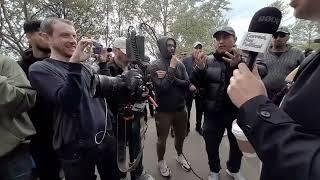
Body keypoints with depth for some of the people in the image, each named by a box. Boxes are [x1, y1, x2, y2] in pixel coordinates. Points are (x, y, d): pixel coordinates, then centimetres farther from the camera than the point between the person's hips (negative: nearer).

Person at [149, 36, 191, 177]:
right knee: (162, 139, 15)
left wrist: (169, 77, -18)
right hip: (163, 110, -4)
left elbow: (187, 84, -8)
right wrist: (171, 69, -20)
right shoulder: (155, 65, -11)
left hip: (180, 108, 4)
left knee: (181, 135, 23)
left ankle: (179, 155, 51)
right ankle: (161, 161, 42)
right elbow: (162, 87, -21)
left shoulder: (179, 64, 0)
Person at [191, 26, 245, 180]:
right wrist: (199, 68, -22)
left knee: (238, 144, 21)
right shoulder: (208, 61, -3)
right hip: (213, 113, 0)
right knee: (211, 144, 15)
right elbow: (195, 85, -4)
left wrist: (237, 66, -34)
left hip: (237, 112, 0)